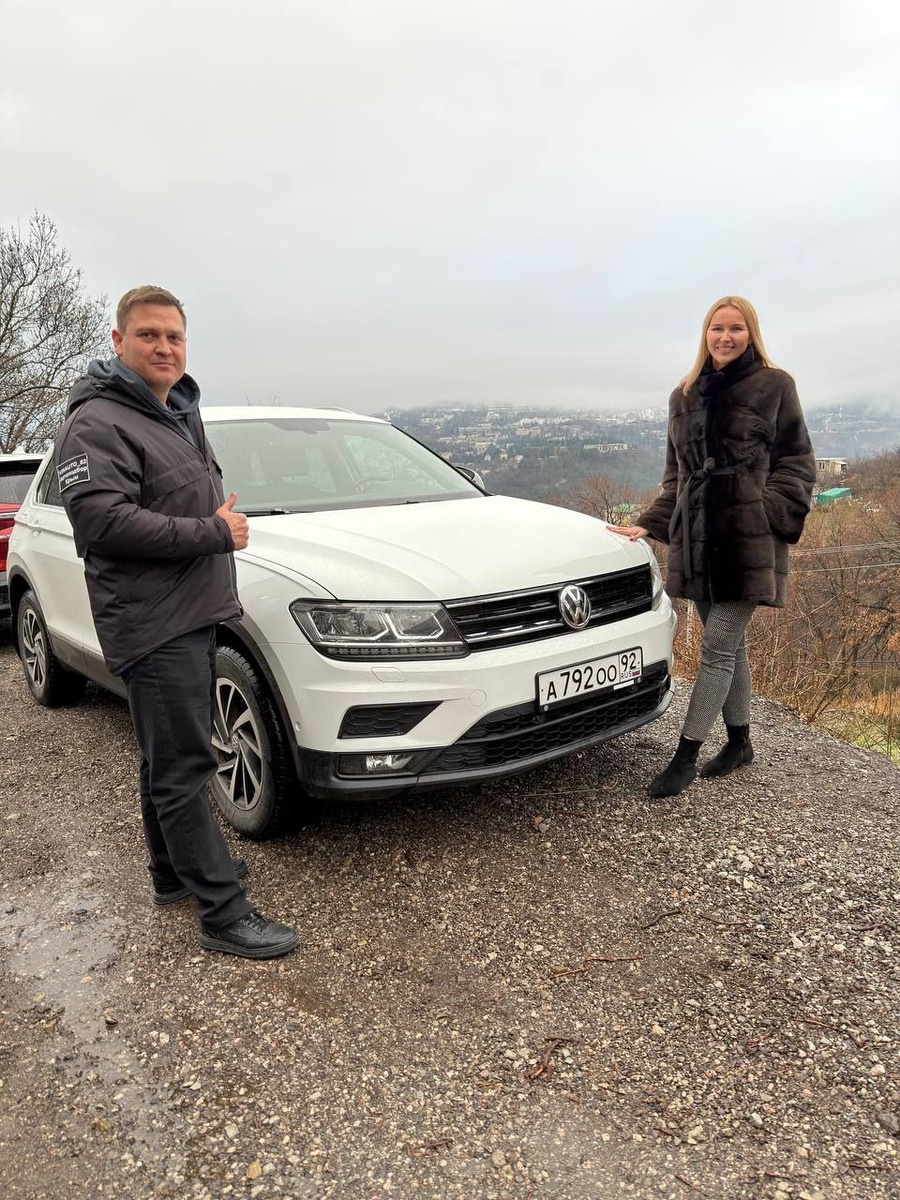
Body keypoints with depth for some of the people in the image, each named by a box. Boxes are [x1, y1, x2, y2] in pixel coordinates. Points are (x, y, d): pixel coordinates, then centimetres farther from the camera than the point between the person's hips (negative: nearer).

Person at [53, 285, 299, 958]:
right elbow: (102, 519, -24)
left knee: (170, 759, 18)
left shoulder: (182, 414, 18)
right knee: (183, 768, -6)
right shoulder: (98, 422, -11)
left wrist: (223, 518, 7)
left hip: (195, 614, 9)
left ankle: (175, 872, 33)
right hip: (151, 624, -9)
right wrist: (214, 533, -20)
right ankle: (224, 913, 1)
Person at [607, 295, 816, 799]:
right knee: (730, 643, 13)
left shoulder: (774, 386, 1)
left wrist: (772, 517, -12)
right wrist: (651, 524, 8)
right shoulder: (685, 396, 15)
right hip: (698, 540, 5)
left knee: (718, 647, -6)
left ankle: (686, 756, 1)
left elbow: (796, 463, 1)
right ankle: (740, 742, 26)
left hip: (748, 541, -5)